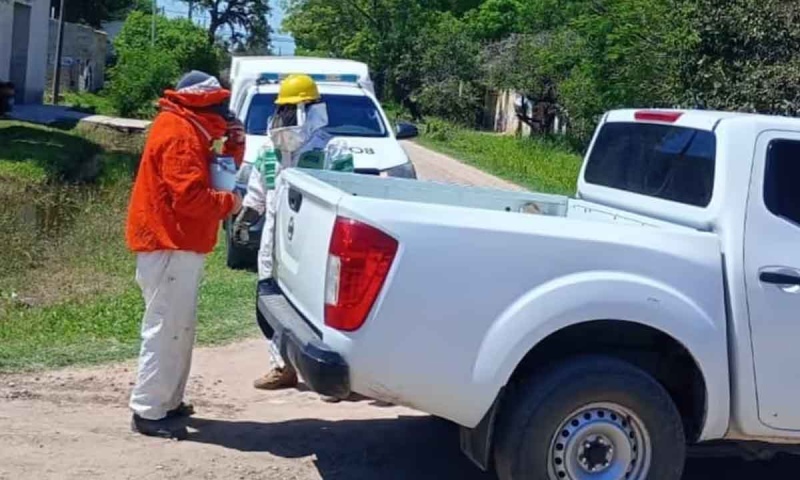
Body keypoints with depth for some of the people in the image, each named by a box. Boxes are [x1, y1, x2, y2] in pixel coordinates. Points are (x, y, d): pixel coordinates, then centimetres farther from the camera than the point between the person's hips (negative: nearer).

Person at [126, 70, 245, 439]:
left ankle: (168, 401, 24)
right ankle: (148, 412, -3)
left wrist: (233, 144, 1)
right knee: (166, 328, -8)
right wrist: (229, 203, -10)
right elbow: (189, 195, -25)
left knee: (179, 327, 16)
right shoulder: (179, 132, -17)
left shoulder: (187, 129, 16)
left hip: (179, 243, 11)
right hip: (170, 244, -11)